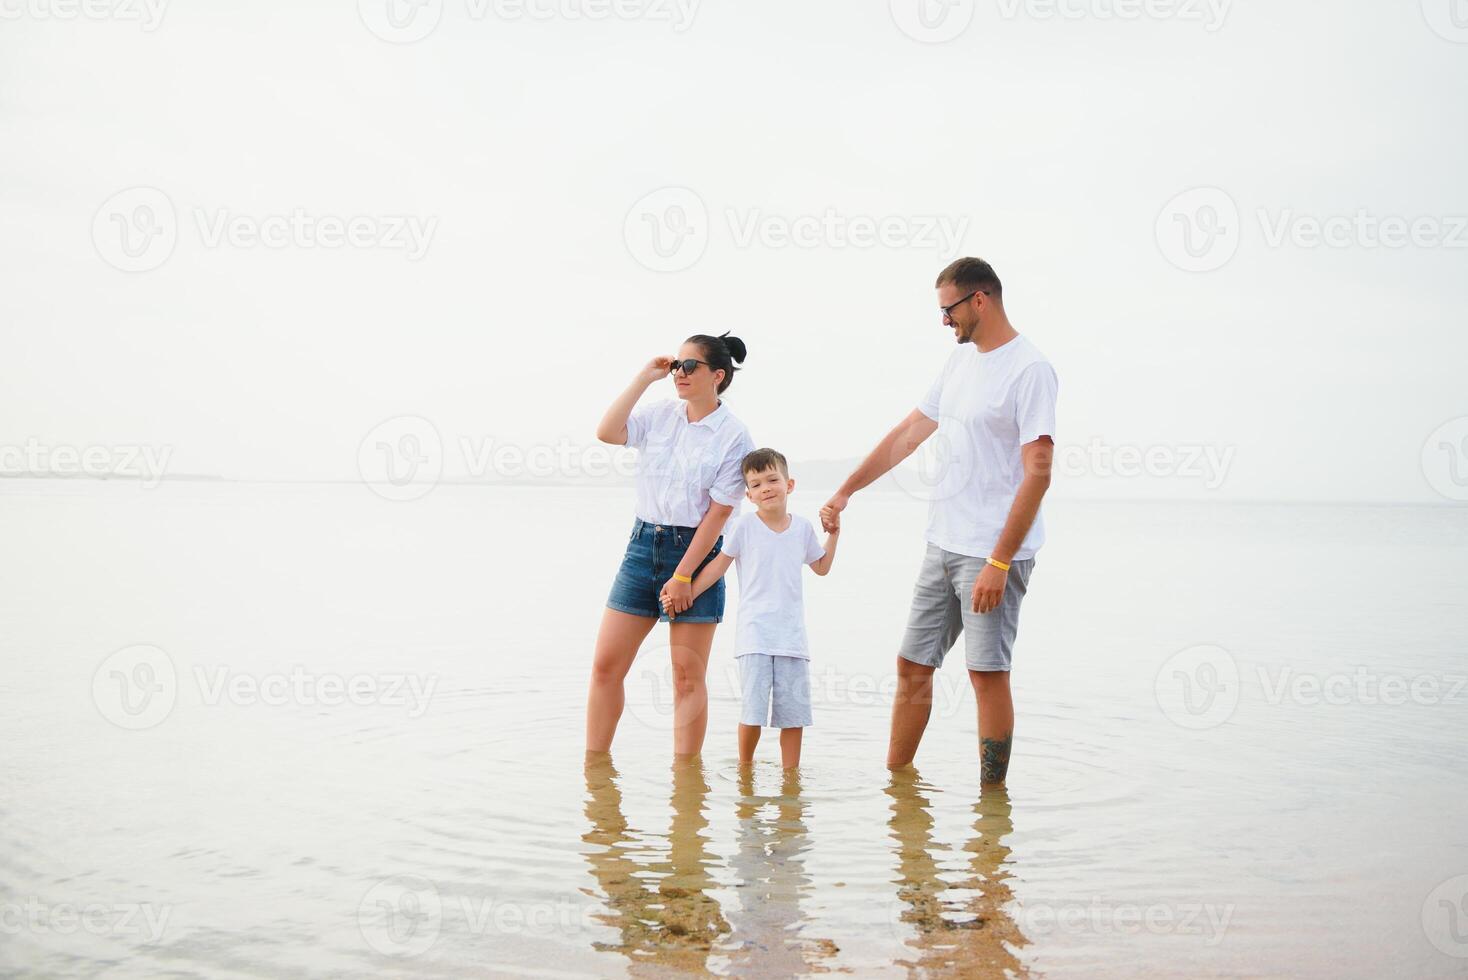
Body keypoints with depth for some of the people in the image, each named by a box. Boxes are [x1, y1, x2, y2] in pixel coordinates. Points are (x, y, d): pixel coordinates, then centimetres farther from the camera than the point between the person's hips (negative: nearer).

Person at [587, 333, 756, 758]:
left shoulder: (734, 437, -7)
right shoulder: (660, 414, 7)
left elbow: (718, 513, -11)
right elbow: (607, 432, -8)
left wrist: (682, 576, -14)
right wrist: (643, 379, -5)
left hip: (695, 550, -5)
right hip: (643, 543, 5)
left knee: (688, 676, 1)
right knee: (606, 664, 3)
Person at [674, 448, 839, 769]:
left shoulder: (802, 527, 7)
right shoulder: (745, 526, -3)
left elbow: (821, 567, 24)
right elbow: (719, 565, 2)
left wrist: (833, 535, 13)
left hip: (792, 635, 3)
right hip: (755, 636, -3)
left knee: (794, 711, 3)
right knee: (753, 710, -7)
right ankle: (744, 769, 14)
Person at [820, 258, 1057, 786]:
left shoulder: (1030, 370, -13)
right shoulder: (960, 360, 14)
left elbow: (1037, 473, -18)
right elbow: (907, 434, 20)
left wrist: (998, 563, -22)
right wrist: (844, 492, 18)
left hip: (994, 550, -8)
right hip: (943, 544, 8)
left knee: (987, 673, -4)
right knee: (912, 665, 12)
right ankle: (894, 779, 23)